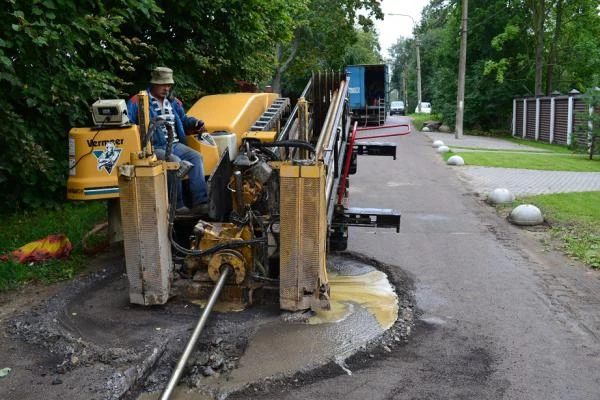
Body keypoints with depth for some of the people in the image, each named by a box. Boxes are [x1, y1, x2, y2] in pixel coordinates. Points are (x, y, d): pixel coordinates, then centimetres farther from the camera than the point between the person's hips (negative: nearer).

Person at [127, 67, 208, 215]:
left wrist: (196, 123, 11)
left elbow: (183, 119, 32)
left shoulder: (174, 102, 21)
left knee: (196, 157, -18)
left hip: (175, 145, 6)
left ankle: (200, 203, -23)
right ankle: (178, 206, -24)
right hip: (154, 147, -6)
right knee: (175, 161, -32)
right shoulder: (138, 101, 2)